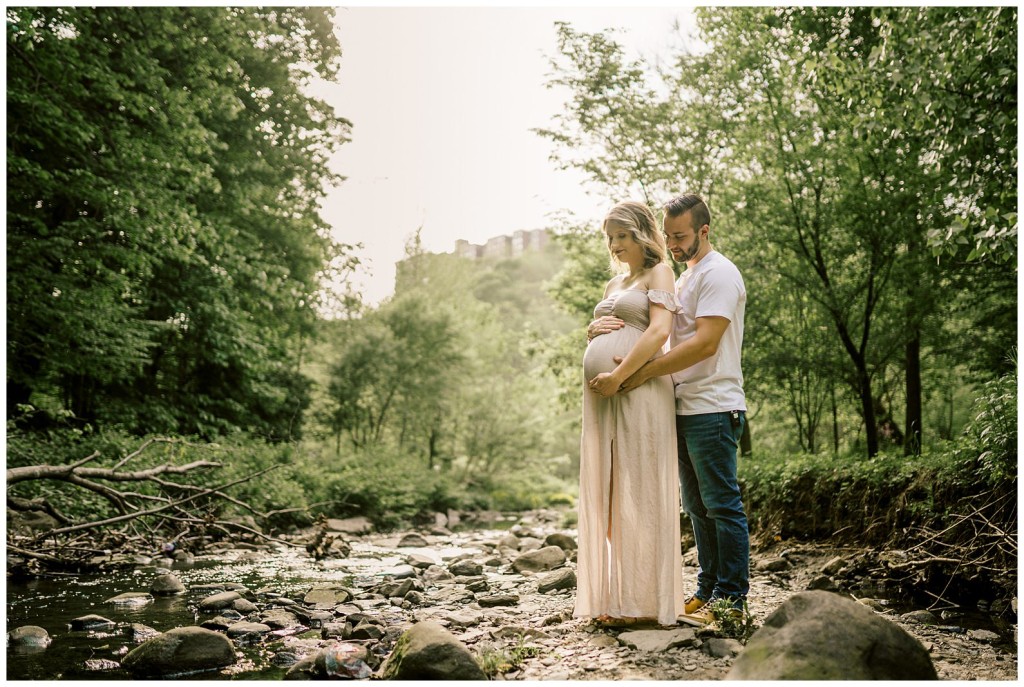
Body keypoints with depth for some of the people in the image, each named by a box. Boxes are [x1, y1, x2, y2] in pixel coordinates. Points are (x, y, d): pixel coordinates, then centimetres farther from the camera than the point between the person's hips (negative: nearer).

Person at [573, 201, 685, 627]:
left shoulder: (659, 273, 3)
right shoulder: (613, 286, 25)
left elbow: (659, 331, -10)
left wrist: (618, 376, -16)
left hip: (638, 389, -7)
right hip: (601, 394, 8)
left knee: (637, 492, -6)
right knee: (604, 494, 6)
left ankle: (642, 601, 1)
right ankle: (612, 598, 12)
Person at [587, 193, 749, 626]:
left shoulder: (718, 273, -10)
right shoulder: (683, 279, 21)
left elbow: (705, 344, -21)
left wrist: (645, 372, -23)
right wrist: (602, 326, -1)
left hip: (712, 409, -10)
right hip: (684, 409, 10)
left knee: (722, 505, -4)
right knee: (698, 507, 14)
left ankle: (732, 599, 4)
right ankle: (708, 590, 23)